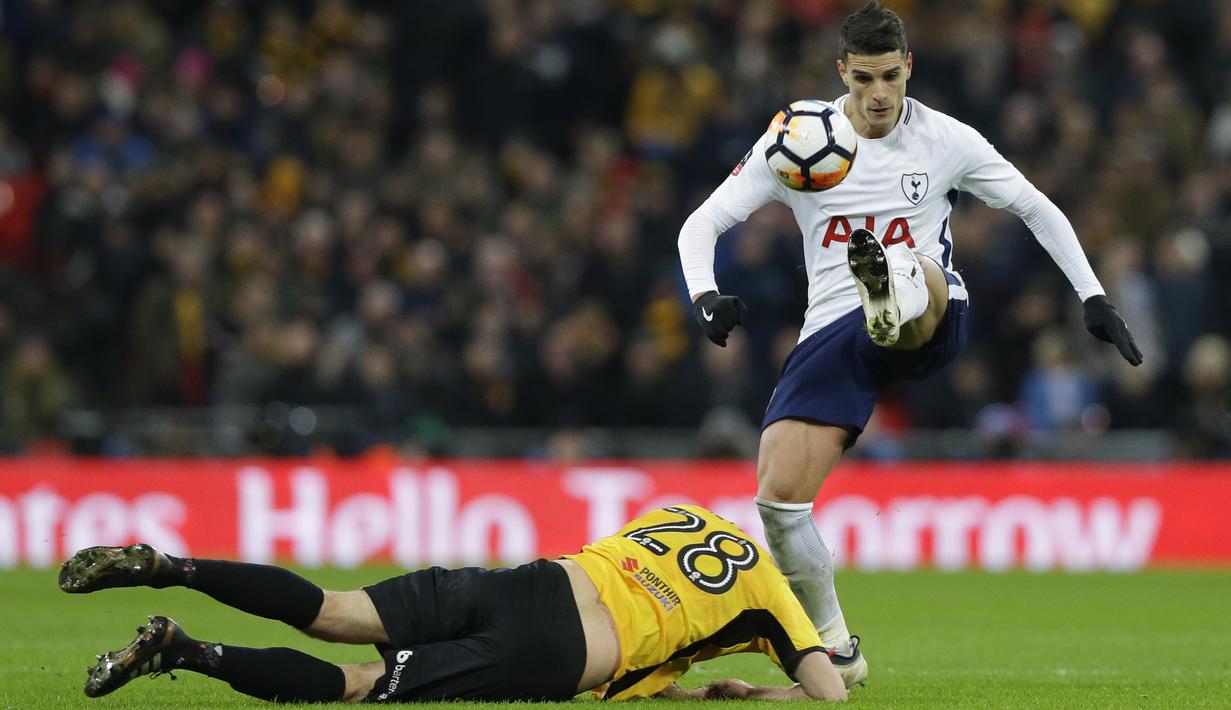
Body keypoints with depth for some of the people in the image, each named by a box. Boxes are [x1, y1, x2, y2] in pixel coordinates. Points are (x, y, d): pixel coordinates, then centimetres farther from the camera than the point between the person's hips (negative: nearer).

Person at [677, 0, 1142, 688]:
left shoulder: (947, 141, 3)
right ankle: (835, 648, 4)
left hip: (931, 327, -1)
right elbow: (702, 224, 0)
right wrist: (706, 295, -20)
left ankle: (893, 301, -76)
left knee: (921, 270, -38)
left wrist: (1095, 299, 9)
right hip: (833, 332, 1)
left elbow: (1038, 210, 15)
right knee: (778, 499, -14)